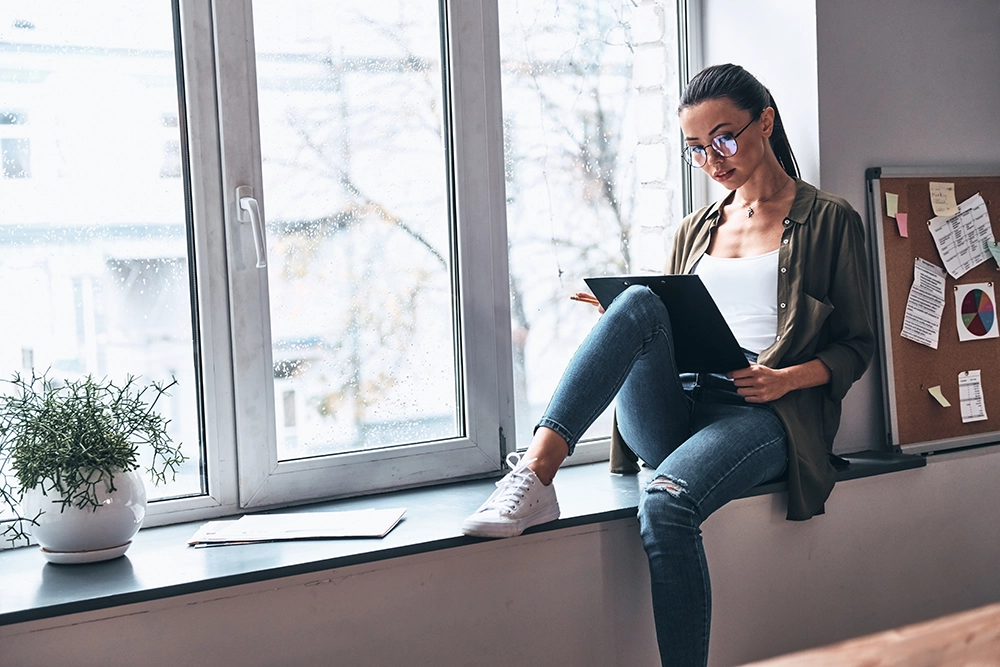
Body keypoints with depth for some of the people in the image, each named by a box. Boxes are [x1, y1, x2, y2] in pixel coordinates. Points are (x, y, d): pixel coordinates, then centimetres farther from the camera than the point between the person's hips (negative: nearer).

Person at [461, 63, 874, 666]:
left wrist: (787, 378, -10)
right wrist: (628, 332, 1)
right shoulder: (695, 230, 24)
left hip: (764, 413, -4)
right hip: (670, 417, 4)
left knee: (667, 504, -36)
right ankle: (535, 475, -41)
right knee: (639, 300, -28)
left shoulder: (830, 220, 11)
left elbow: (856, 345, 9)